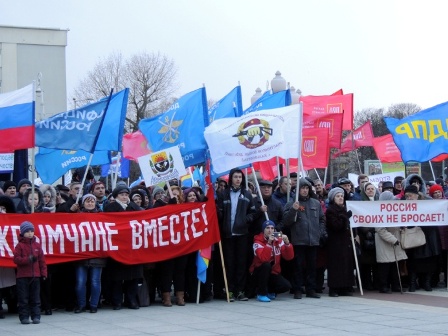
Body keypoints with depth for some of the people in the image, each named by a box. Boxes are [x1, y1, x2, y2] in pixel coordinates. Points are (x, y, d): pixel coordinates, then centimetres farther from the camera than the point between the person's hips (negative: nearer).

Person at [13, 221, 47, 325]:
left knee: (35, 298, 5)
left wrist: (43, 273, 4)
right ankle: (24, 317, 7)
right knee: (23, 298, 1)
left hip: (35, 276, 3)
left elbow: (42, 260, 9)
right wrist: (28, 259, -21)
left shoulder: (37, 245, 8)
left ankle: (36, 316, 10)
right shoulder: (20, 246, -1)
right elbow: (16, 259, -9)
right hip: (22, 277, -3)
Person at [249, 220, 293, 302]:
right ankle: (261, 293, -18)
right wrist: (269, 243, -39)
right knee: (266, 265, -35)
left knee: (286, 286, -21)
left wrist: (287, 243, -24)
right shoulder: (258, 241, -16)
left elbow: (289, 257, -10)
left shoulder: (278, 240, -1)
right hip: (259, 273, -4)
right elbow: (264, 259, -33)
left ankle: (269, 291, 12)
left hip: (273, 273, 4)